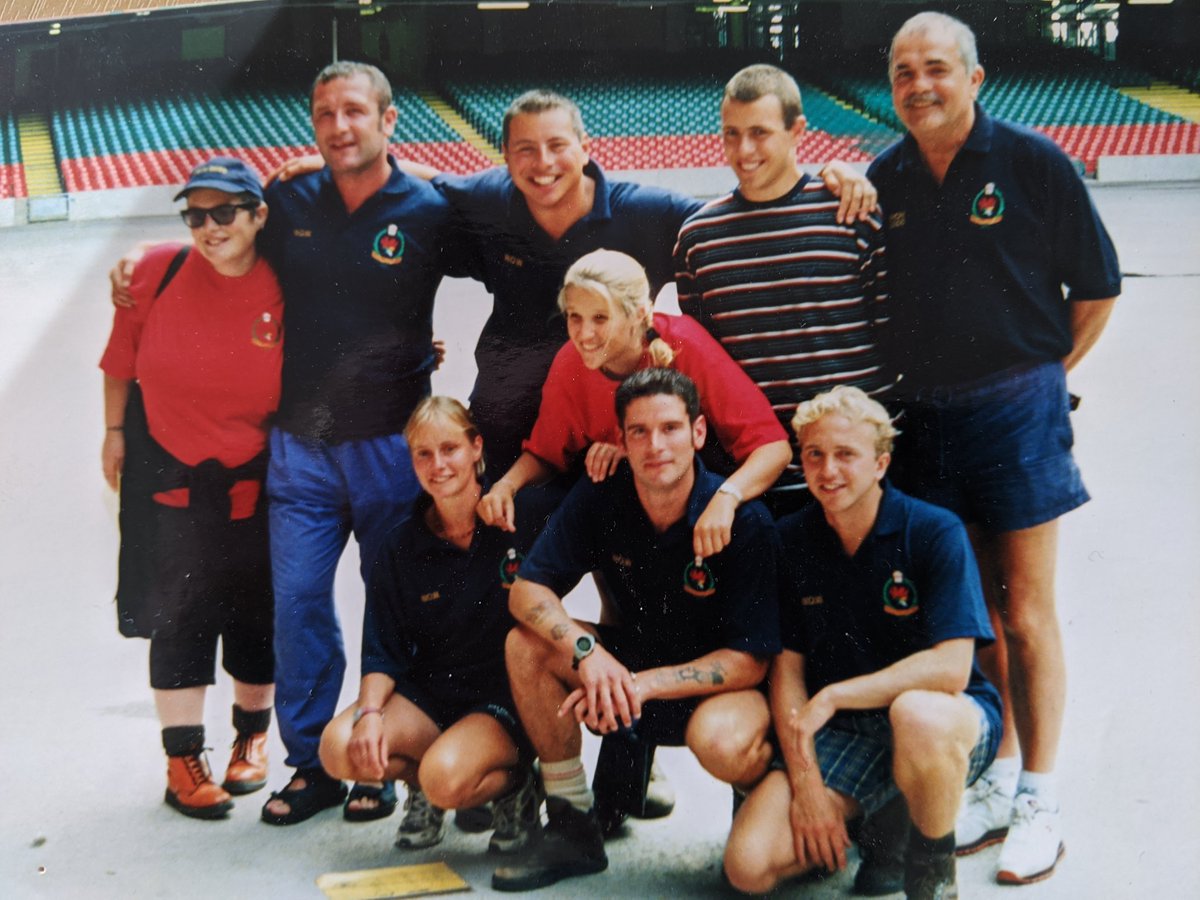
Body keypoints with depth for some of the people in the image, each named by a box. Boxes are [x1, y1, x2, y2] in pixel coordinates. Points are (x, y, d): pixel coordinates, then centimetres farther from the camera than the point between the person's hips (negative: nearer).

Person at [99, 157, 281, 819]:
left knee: (255, 615, 10)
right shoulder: (157, 271, -11)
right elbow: (121, 358, 3)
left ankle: (252, 738, 32)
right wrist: (115, 430, 8)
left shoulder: (287, 293, -14)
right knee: (179, 616, 4)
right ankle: (182, 762, 14)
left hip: (252, 481, 0)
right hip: (165, 472, 0)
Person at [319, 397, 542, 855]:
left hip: (508, 700, -4)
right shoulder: (401, 546, 2)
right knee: (341, 748, -21)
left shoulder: (521, 521, -8)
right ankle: (422, 783, 9)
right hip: (428, 695, 4)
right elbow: (383, 650, 1)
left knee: (445, 777, -32)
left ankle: (514, 783, 2)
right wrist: (370, 710, -15)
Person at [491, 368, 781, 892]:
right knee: (527, 643, -17)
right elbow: (526, 592, -11)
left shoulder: (743, 520, -21)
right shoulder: (598, 500, -10)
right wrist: (585, 650, -30)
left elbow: (750, 659, -21)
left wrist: (643, 684, -31)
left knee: (722, 741, -39)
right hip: (630, 663, 5)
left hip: (717, 685, -5)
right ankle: (572, 829, -5)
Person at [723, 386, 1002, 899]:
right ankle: (878, 823, 13)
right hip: (842, 734, 4)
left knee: (916, 714, -42)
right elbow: (787, 666, 1)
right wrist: (805, 781, -9)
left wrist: (832, 697, -22)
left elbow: (950, 668, -21)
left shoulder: (935, 532, -13)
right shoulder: (791, 540, 0)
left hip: (951, 721, -3)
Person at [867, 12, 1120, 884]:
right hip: (924, 414, 4)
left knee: (1026, 609, 0)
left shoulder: (1034, 161, -5)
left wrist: (1043, 374, 3)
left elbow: (1097, 286, 1)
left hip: (1015, 408, -4)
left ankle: (1040, 798, 11)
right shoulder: (883, 179, 5)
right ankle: (997, 778, 25)